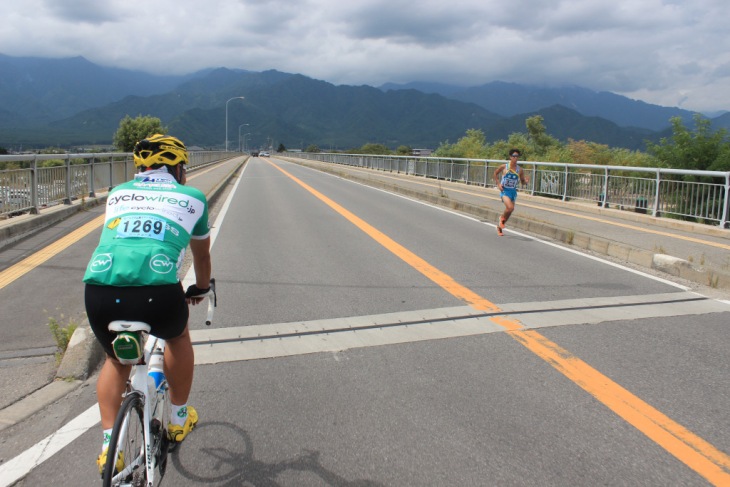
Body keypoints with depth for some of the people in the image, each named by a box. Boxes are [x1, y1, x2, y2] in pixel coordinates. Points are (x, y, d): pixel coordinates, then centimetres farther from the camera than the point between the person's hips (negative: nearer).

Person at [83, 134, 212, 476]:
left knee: (116, 359, 33)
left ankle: (109, 444, 27)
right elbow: (202, 255, 35)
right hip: (157, 291, -3)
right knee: (178, 337, 32)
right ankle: (178, 418, 43)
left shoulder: (118, 194, 28)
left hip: (100, 291, 3)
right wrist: (200, 289, 55)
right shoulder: (192, 198, 21)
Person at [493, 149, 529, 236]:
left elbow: (523, 182, 8)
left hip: (513, 191, 4)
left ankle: (499, 226, 31)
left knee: (510, 210, 8)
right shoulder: (504, 167, -7)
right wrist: (498, 184, -1)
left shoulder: (520, 170, -2)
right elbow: (496, 173, 10)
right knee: (510, 207, -24)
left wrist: (525, 181, -16)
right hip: (504, 190, -4)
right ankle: (502, 218, 7)